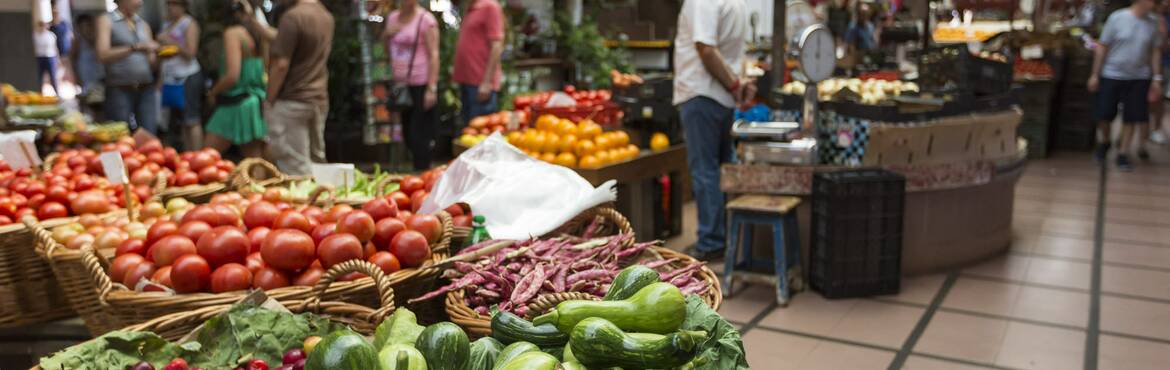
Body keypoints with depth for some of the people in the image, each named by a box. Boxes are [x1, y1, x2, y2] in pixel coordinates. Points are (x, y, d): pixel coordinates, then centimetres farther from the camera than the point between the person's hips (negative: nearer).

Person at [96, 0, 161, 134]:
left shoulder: (144, 25, 15)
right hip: (119, 91, -4)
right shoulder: (106, 20, 4)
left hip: (146, 90, 4)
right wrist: (135, 48, -19)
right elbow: (103, 55, -10)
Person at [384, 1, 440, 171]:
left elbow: (434, 55, -11)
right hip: (400, 84, 7)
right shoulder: (393, 17, 12)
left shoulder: (425, 19, -8)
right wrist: (387, 34, 1)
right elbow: (387, 49, 23)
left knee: (419, 136, -5)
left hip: (420, 85, -7)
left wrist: (432, 88, -17)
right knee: (407, 133, 11)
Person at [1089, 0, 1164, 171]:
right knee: (1104, 115, 3)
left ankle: (1123, 154, 15)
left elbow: (1155, 52, 6)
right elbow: (1102, 47, -4)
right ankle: (1104, 142, 32)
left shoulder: (1153, 22, 0)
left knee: (1131, 118, 1)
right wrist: (1095, 75, -4)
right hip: (1111, 75, -2)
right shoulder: (1117, 18, -9)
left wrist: (1157, 79, 3)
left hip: (1139, 78, 2)